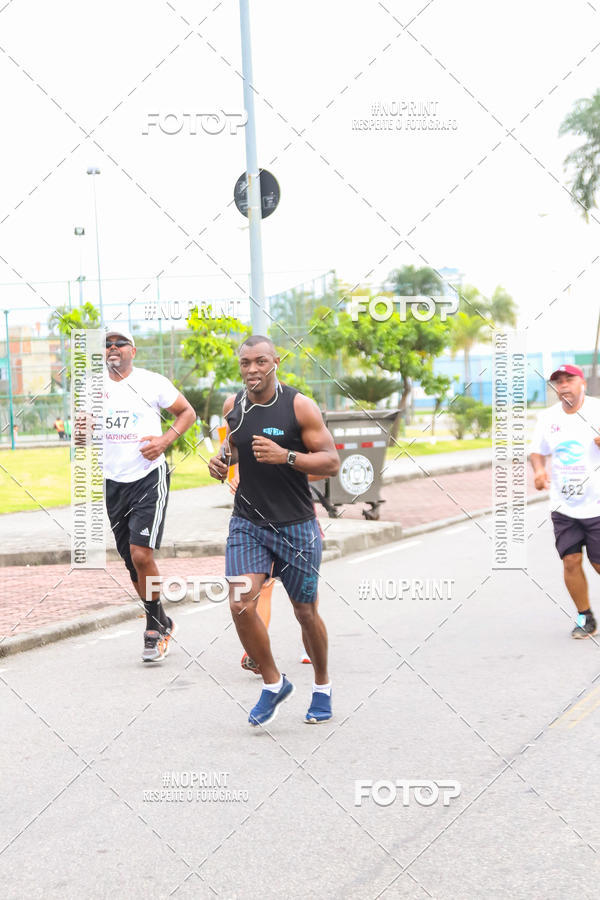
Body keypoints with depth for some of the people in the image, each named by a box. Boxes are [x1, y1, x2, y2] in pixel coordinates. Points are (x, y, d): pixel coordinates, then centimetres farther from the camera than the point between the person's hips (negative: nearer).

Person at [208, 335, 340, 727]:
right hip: (247, 522, 3)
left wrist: (285, 456, -26)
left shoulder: (300, 406, -12)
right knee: (241, 606, -14)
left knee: (305, 612, 9)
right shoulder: (233, 405, 2)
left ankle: (323, 686, 34)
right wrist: (224, 457, 2)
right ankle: (274, 683, 9)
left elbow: (332, 462, -12)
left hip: (296, 526, -3)